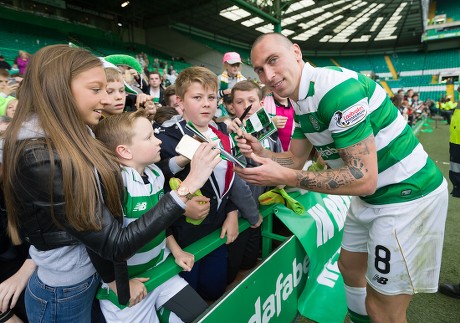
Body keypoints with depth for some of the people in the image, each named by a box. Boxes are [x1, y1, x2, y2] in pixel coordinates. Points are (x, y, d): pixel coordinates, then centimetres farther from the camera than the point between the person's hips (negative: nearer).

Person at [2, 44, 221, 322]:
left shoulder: (75, 138, -2)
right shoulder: (39, 158, -29)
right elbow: (115, 244, -29)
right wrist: (188, 186, -32)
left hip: (96, 274, 7)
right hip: (64, 296, -7)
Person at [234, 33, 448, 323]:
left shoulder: (336, 87, -27)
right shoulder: (301, 102, 3)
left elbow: (363, 179, -29)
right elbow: (296, 159, 9)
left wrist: (284, 177, -28)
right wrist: (261, 152, -9)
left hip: (407, 194, -9)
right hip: (370, 198, 9)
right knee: (350, 267, 24)